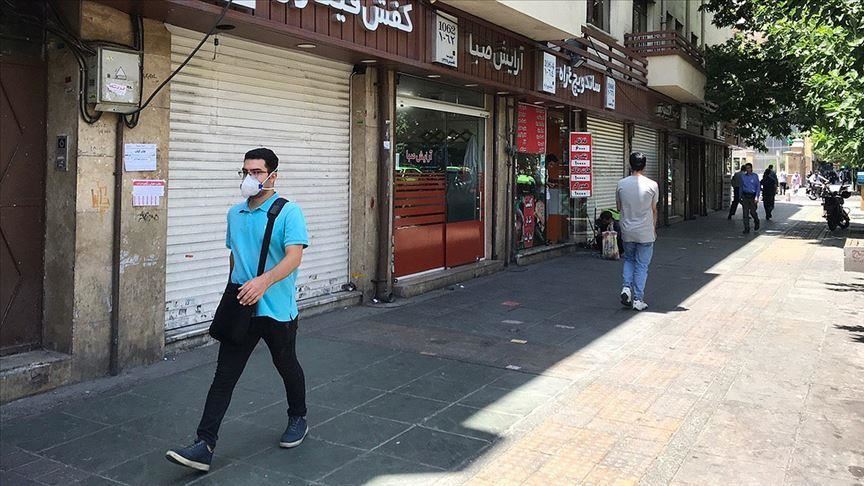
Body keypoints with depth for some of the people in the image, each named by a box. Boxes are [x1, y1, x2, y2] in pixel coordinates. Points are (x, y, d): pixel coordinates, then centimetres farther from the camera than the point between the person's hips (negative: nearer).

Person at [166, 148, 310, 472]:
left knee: (286, 366, 15)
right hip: (241, 308, 5)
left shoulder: (288, 212, -11)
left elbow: (294, 256, -22)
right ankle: (204, 445, 0)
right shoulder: (235, 214, 9)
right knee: (224, 375, -1)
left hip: (277, 309, -4)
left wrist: (264, 281, -37)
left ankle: (298, 419, 40)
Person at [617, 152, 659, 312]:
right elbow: (653, 210, 1)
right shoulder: (652, 185, -8)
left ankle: (626, 287, 2)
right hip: (645, 232, -2)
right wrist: (653, 229, 14)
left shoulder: (621, 184, -4)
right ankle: (638, 300, 7)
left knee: (629, 260, 22)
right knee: (642, 265, 6)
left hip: (627, 232, 2)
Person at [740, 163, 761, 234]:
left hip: (752, 196, -2)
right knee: (745, 213, -4)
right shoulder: (743, 176, 8)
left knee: (752, 212, 0)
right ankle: (746, 228, -1)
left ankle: (756, 222, 32)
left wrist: (757, 197, -12)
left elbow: (758, 187, -2)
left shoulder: (755, 176, 0)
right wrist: (740, 196, 13)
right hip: (745, 196, 2)